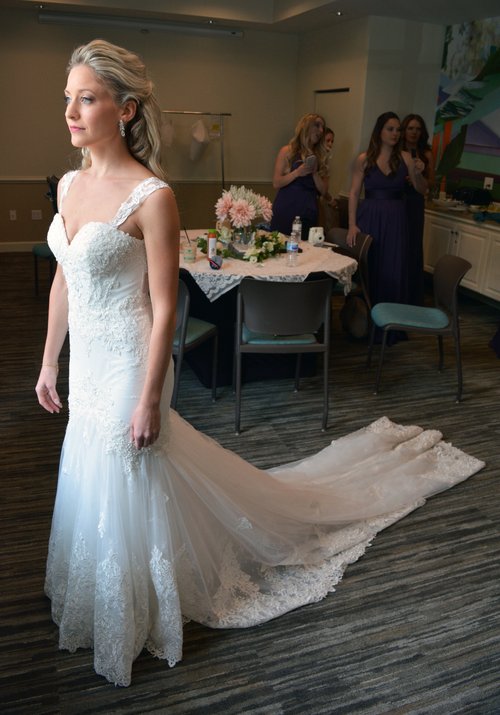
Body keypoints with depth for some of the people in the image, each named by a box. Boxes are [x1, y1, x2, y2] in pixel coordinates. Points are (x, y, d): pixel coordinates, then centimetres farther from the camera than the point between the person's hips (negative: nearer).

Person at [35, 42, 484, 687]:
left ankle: (133, 626, 38)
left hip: (129, 367, -8)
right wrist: (48, 362, 13)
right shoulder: (70, 184, 4)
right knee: (95, 486, 24)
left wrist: (149, 399, -17)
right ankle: (109, 600, 53)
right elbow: (63, 281, 11)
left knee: (128, 494, 9)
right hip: (87, 366, 8)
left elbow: (163, 307, -19)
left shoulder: (151, 197, -20)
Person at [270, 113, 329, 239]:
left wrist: (315, 173, -7)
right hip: (286, 211, -3)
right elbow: (276, 183, -5)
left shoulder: (320, 157, 11)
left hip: (308, 213, 3)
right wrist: (297, 173, -17)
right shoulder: (287, 151, 2)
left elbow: (323, 191, 8)